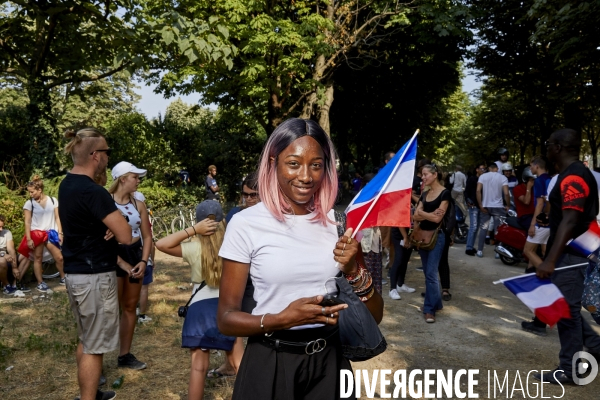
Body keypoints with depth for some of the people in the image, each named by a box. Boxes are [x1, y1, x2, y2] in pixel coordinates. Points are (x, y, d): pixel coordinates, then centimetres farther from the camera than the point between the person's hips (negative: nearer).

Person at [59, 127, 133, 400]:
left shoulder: (67, 185, 7)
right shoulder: (92, 192, -22)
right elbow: (126, 236, -26)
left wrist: (110, 225, -6)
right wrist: (117, 224, -4)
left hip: (74, 273, 10)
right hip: (95, 277, -10)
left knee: (85, 340, 22)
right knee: (94, 346, 3)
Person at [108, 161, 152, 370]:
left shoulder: (139, 205, 5)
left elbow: (147, 236, 8)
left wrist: (143, 261, -6)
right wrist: (123, 263, -15)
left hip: (135, 255, 6)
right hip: (114, 256, -5)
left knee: (130, 307, 12)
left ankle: (125, 355, 24)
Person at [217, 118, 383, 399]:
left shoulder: (339, 221, -2)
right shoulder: (246, 223, -11)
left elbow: (374, 316, 0)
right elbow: (226, 318, -7)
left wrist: (354, 271, -19)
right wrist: (281, 319, -24)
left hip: (330, 362, 3)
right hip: (270, 364, -2)